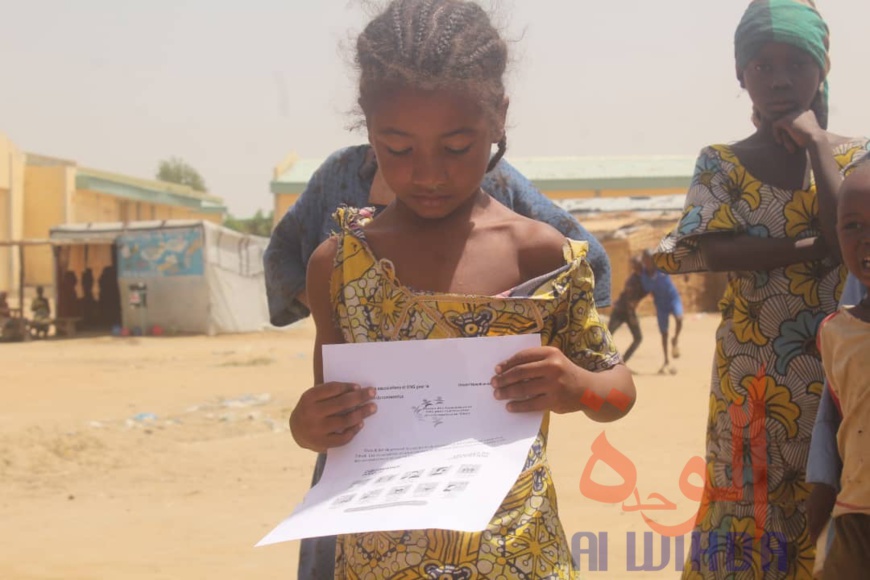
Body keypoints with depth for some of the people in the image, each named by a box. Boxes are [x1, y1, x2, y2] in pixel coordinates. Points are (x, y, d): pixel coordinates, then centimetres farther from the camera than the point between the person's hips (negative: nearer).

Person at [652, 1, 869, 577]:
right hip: (750, 381, 0)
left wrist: (816, 147, -12)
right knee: (749, 507, 4)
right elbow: (694, 251, -14)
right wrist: (810, 248, -17)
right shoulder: (721, 163, 2)